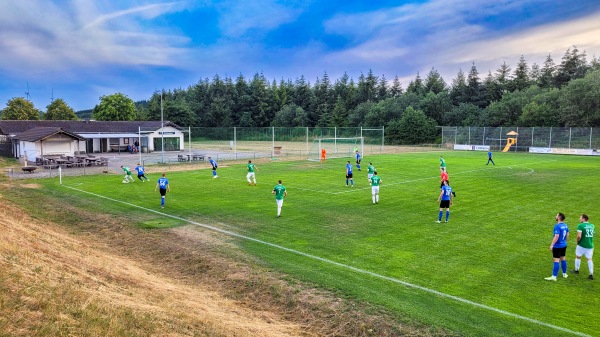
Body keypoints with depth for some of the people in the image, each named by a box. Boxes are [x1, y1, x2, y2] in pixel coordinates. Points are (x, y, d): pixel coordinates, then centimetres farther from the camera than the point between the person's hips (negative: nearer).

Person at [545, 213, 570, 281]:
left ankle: (554, 277, -5)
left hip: (557, 246, -8)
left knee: (556, 260, -6)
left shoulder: (557, 226, -20)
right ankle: (564, 274, 31)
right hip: (564, 245, 8)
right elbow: (567, 235, 15)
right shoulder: (565, 225, 5)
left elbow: (556, 236, -25)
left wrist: (551, 245, -21)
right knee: (563, 259, 19)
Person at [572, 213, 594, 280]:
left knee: (578, 257, 15)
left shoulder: (580, 225, -15)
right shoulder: (592, 225, 5)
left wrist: (577, 241, -4)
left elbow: (579, 236, -20)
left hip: (582, 245, -5)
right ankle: (591, 274, 4)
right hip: (590, 245, 5)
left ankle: (576, 270, 29)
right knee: (589, 259, 10)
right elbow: (592, 234, 17)